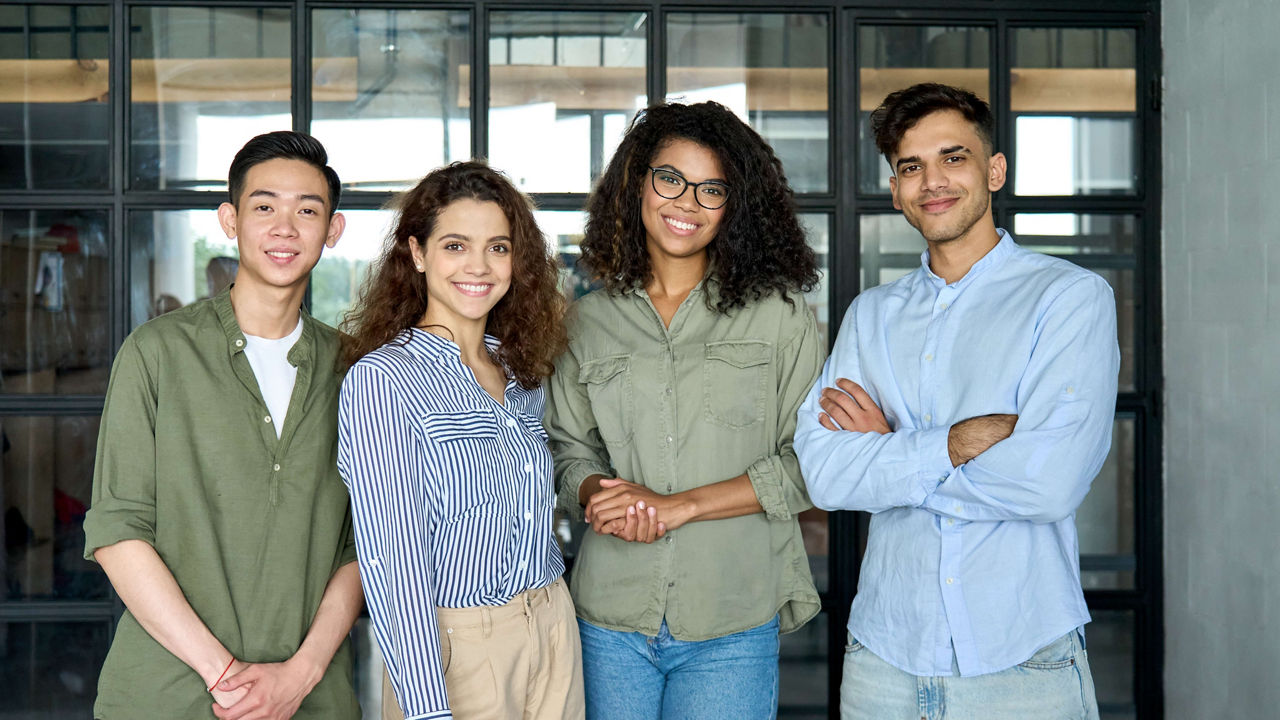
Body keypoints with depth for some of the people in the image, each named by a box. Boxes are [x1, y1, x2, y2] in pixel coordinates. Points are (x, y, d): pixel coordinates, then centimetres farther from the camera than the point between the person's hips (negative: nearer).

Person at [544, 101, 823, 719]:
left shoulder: (777, 313, 0)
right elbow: (568, 448, 12)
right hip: (611, 619, 2)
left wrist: (679, 505, -13)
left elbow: (810, 461, -5)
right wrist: (599, 494, -12)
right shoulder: (590, 320, 7)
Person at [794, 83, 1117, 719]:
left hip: (1023, 665, -3)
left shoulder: (1070, 297, -5)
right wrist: (971, 436, -16)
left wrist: (887, 449, -8)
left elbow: (1050, 482, -18)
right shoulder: (870, 316, 9)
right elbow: (824, 475, -5)